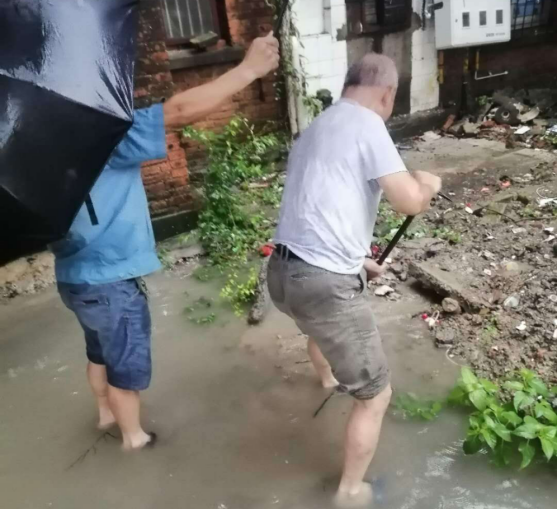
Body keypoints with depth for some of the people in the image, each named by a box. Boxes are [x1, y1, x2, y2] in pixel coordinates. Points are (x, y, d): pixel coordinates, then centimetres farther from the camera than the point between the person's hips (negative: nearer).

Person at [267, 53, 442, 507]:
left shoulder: (315, 129, 19)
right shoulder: (366, 124, -8)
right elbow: (410, 202, -13)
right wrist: (427, 183, 10)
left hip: (283, 270, 10)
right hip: (323, 282, -10)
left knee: (322, 323, 43)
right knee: (375, 396, 10)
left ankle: (328, 377, 73)